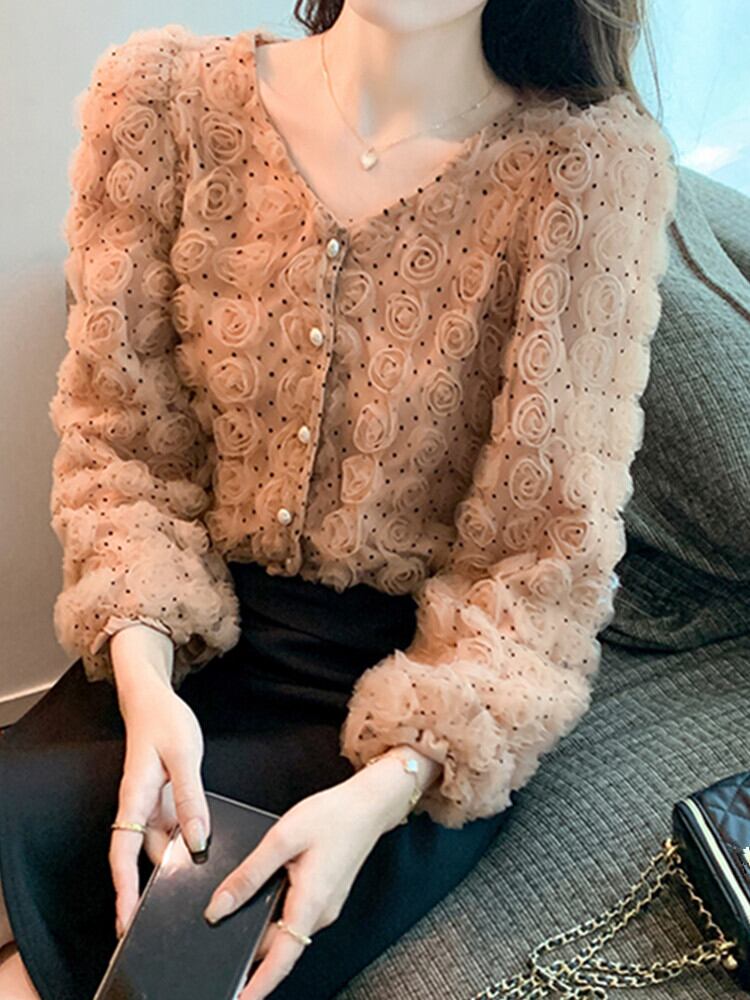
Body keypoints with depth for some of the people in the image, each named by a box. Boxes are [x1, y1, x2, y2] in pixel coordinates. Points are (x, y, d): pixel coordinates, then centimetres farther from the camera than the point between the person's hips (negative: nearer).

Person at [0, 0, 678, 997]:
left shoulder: (594, 164, -12)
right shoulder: (165, 94, -3)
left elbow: (549, 550, -12)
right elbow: (119, 439, -1)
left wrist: (389, 785, -25)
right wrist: (144, 674, -18)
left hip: (427, 671, -2)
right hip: (202, 629, 3)